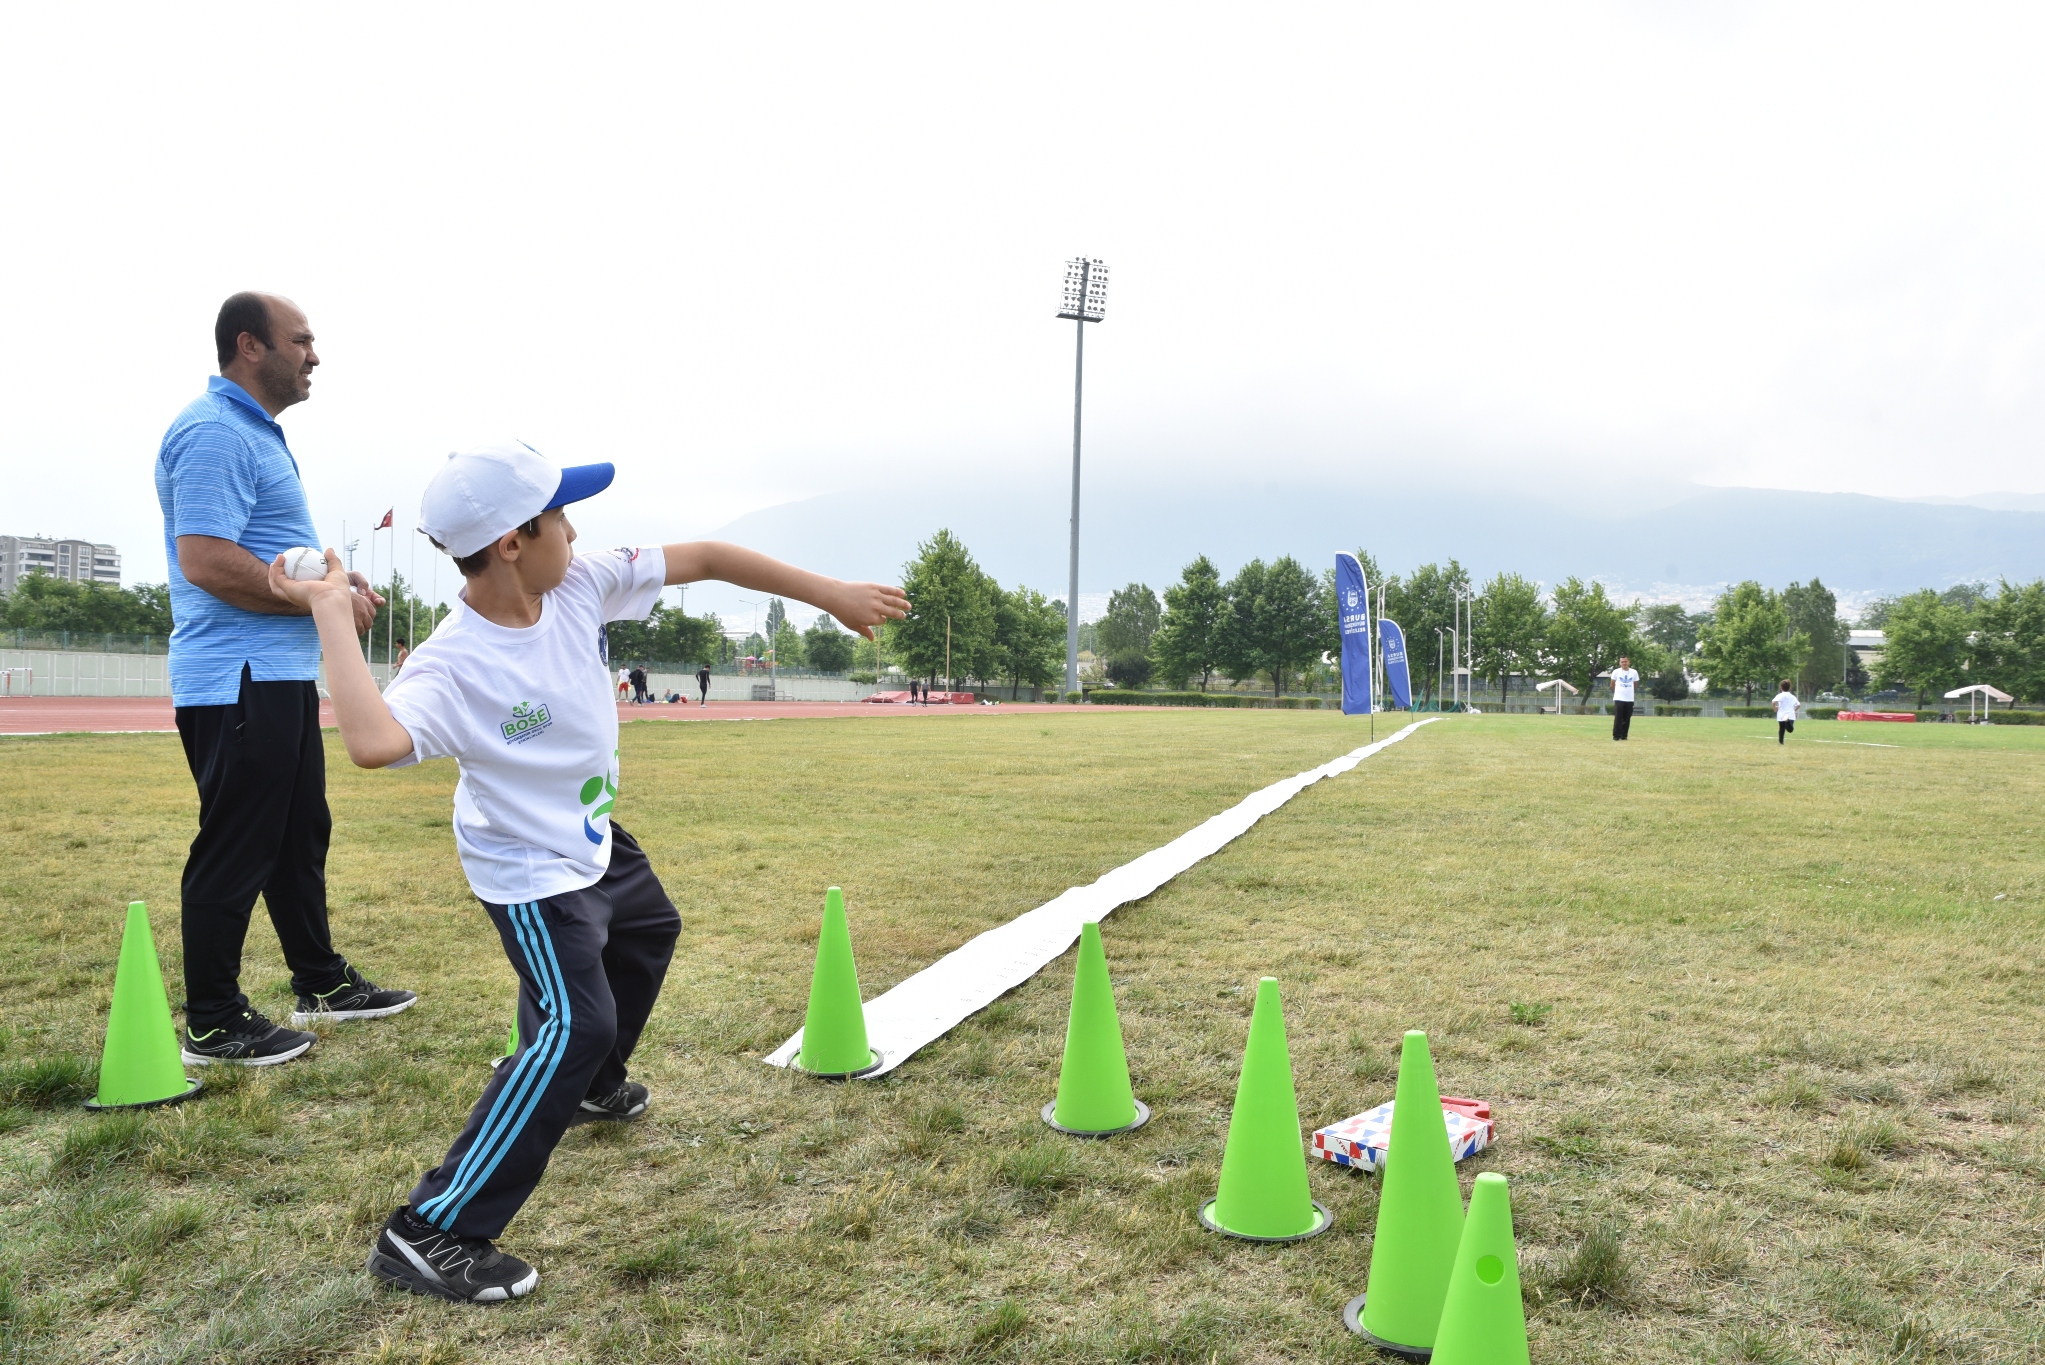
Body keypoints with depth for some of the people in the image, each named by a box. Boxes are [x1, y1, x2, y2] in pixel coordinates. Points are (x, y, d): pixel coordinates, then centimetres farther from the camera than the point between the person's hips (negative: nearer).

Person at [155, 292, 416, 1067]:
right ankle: (212, 1027, 9)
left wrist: (337, 582, 11)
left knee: (301, 836, 18)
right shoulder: (214, 433, -15)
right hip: (237, 682, -11)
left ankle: (321, 984, 31)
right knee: (236, 852, -2)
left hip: (284, 676, 11)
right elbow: (206, 561, -26)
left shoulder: (259, 433, 18)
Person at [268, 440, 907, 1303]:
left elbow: (701, 559, -14)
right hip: (529, 869, -8)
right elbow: (373, 742, -54)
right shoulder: (453, 666, -34)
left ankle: (590, 1089, 53)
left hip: (593, 838, 9)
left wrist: (827, 592, -15)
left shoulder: (579, 585, -17)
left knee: (649, 932, 30)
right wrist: (331, 612, -46)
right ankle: (429, 1233, -10)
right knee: (576, 1025, -20)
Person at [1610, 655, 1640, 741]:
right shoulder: (1616, 672, -3)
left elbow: (1636, 684, 16)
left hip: (1629, 699, 2)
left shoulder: (1634, 672, 1)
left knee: (1627, 719, 5)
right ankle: (1616, 735, -3)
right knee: (1618, 718, -6)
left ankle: (1624, 735, 13)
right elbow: (1612, 684, 9)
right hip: (1618, 699, -2)